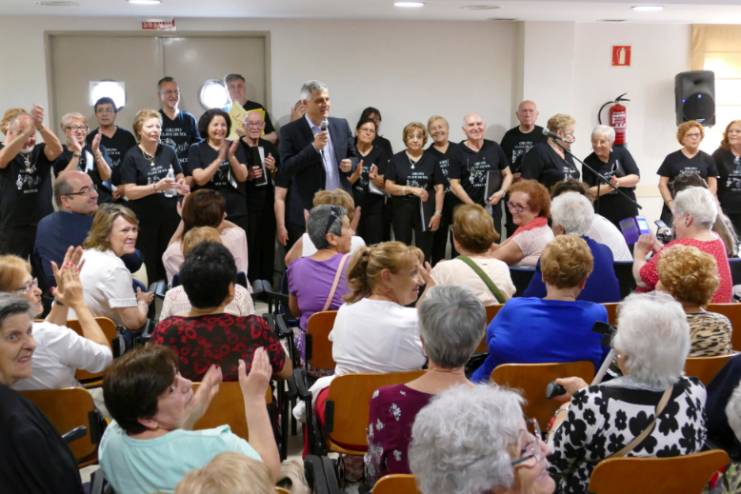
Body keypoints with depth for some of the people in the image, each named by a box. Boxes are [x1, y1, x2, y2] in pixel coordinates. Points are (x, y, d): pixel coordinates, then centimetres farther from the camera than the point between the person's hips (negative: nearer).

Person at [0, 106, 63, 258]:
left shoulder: (41, 151, 4)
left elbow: (57, 149, -18)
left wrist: (40, 126, -37)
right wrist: (26, 131, -41)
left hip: (44, 226, 2)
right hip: (12, 229, -2)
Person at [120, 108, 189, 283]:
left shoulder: (168, 151, 5)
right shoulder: (132, 156, -7)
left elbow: (180, 178, 17)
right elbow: (129, 192, -13)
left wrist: (182, 185, -7)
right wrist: (157, 186, -22)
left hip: (170, 215, 4)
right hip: (145, 219, -4)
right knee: (148, 263, 1)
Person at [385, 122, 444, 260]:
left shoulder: (431, 160, 5)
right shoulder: (397, 159, 2)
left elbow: (439, 189, 4)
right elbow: (388, 187, -5)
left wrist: (438, 213, -4)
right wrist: (411, 189, -18)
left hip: (425, 210, 1)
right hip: (401, 210, 0)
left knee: (424, 251, 2)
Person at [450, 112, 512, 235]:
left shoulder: (494, 148, 7)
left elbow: (507, 174, 13)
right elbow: (455, 184, -5)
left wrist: (502, 192, -7)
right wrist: (473, 206, -10)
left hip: (493, 209, 3)